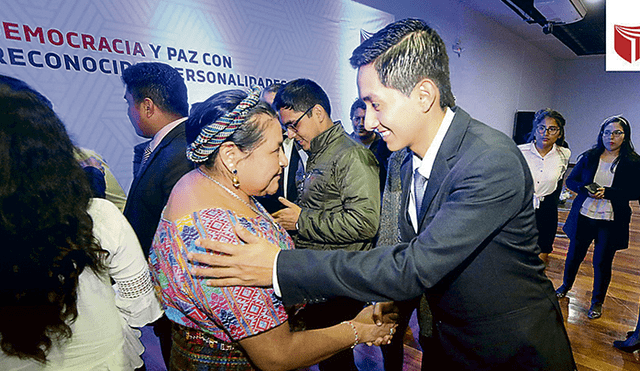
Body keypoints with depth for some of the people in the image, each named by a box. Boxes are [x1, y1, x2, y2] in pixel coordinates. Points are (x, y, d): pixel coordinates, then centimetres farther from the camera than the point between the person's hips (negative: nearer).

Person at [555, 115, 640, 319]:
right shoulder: (589, 157, 3)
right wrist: (586, 189, -16)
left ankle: (597, 301, 27)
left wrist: (606, 192, -20)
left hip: (611, 221, -2)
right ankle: (566, 285, 39)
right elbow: (570, 181, 3)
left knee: (602, 262, 7)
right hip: (583, 216, 2)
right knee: (574, 254, 14)